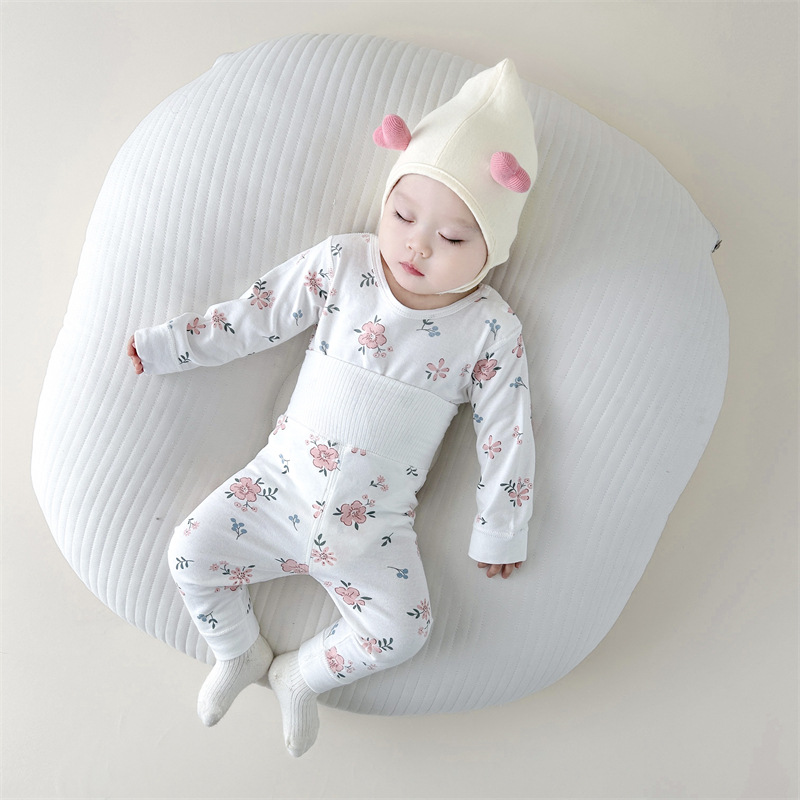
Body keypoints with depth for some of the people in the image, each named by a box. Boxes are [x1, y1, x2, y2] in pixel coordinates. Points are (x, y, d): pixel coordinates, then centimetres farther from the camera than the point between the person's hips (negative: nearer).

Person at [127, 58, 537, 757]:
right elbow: (251, 318, -1)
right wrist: (160, 346, 0)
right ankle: (241, 654, 25)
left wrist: (500, 534, 0)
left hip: (375, 528, -1)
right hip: (282, 485, 2)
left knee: (404, 629, -11)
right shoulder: (340, 264, -7)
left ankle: (300, 674, 20)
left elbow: (506, 436, -5)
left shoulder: (492, 331, -11)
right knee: (192, 553, -5)